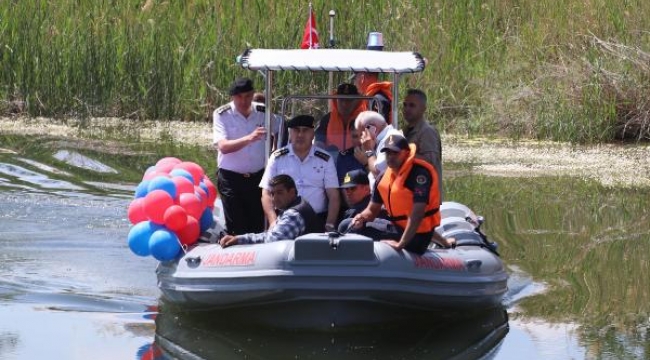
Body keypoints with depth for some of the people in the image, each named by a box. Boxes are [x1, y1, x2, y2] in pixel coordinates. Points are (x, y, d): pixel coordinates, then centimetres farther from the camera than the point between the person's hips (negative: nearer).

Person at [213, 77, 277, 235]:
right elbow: (223, 146, -23)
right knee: (236, 228, -4)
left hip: (257, 177, 3)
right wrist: (249, 139, -37)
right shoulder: (222, 115, -8)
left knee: (258, 227, 3)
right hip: (231, 178, -3)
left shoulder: (263, 112, 2)